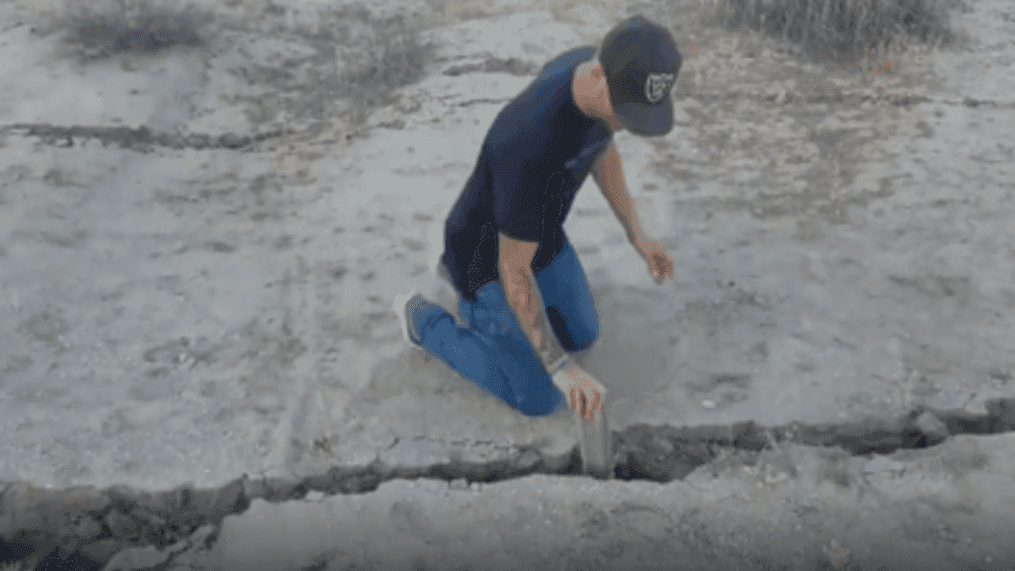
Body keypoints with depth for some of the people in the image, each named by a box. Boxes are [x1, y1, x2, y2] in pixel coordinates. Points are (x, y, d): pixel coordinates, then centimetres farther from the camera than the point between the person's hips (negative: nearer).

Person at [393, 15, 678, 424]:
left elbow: (601, 149, 4)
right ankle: (423, 319, 18)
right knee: (539, 398, 2)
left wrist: (636, 234, 4)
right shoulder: (533, 144, -46)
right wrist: (561, 368, -34)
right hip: (488, 256, -7)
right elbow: (514, 271, -34)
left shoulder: (592, 66, -19)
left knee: (581, 336, 22)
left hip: (538, 233, 8)